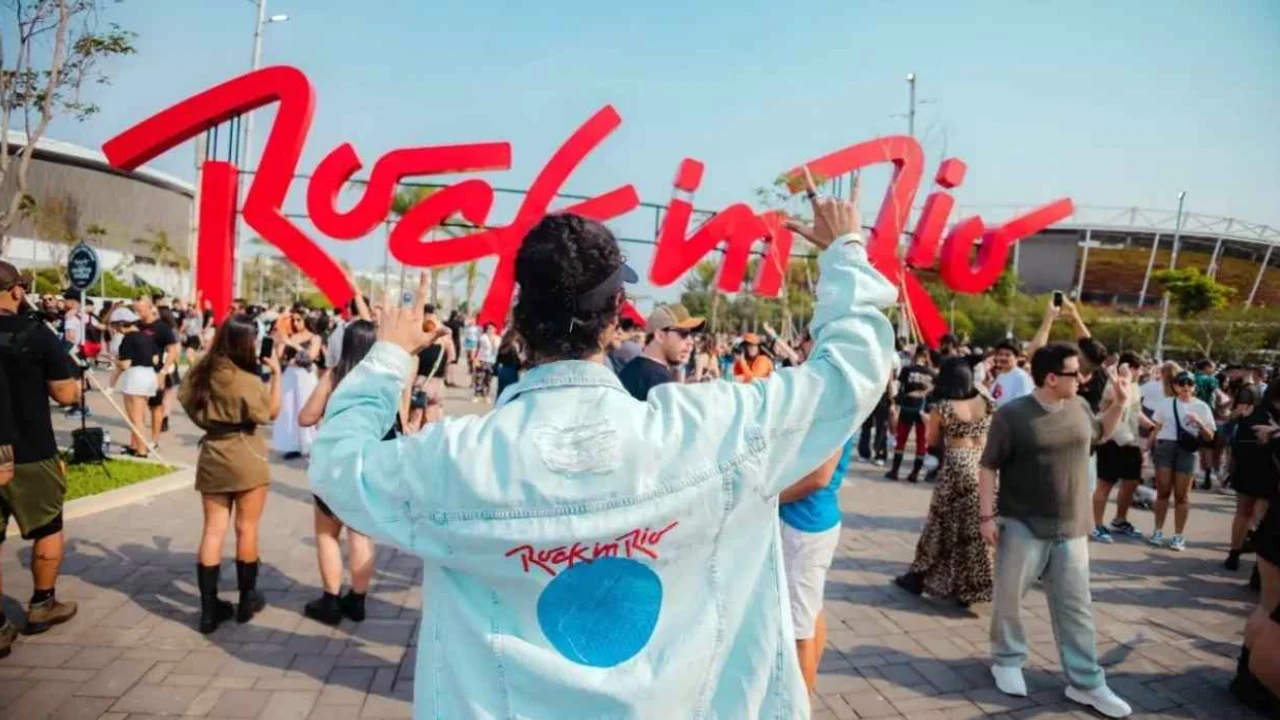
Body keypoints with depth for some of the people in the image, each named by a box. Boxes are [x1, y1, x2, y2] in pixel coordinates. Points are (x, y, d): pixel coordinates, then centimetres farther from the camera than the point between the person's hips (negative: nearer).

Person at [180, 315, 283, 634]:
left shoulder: (202, 372, 0)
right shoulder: (248, 381, -17)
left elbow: (190, 406, 11)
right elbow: (272, 412, -3)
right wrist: (276, 371, -2)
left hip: (212, 456, 5)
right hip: (246, 458, -5)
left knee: (213, 530, 6)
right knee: (246, 529, 8)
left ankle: (209, 609, 8)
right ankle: (247, 600, 20)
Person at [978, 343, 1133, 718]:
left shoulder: (1079, 407, 4)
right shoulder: (1011, 415, -14)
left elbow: (1098, 433, 27)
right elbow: (988, 468, -10)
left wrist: (1120, 404, 12)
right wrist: (987, 516, -14)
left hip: (1071, 529, 5)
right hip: (1022, 527, -4)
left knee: (1076, 607, 10)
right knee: (1009, 598, 7)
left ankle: (1086, 684, 19)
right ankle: (1008, 661, 28)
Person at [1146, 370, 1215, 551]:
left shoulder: (1201, 406, 3)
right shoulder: (1165, 403, 6)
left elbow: (1210, 437, 3)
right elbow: (1156, 429, 10)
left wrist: (1199, 423, -14)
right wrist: (1151, 449, 4)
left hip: (1186, 451, -1)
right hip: (1164, 447, 1)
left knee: (1182, 494, 4)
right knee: (1163, 491, 4)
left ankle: (1178, 536, 12)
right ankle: (1158, 531, 13)